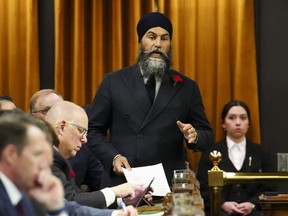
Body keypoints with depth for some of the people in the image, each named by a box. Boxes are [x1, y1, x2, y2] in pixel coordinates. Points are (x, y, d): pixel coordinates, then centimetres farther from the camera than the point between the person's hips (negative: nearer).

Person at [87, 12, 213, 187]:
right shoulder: (113, 82, 6)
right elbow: (93, 130, 7)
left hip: (169, 186, 1)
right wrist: (113, 157, -10)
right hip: (121, 184, 0)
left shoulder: (187, 87, 8)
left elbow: (207, 135, 10)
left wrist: (194, 136, -12)